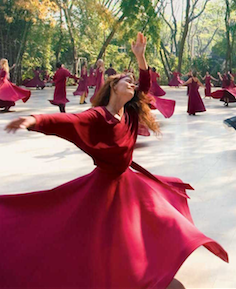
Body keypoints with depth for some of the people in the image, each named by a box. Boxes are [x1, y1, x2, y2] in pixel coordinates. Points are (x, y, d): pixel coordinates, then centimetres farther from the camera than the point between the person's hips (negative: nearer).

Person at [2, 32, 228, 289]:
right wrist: (35, 120, -58)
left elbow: (146, 84, 6)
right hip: (105, 182, -7)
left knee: (156, 216, 21)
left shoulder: (131, 113, -4)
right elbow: (67, 120, -40)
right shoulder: (98, 116, -24)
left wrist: (140, 56, -3)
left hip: (126, 179, 8)